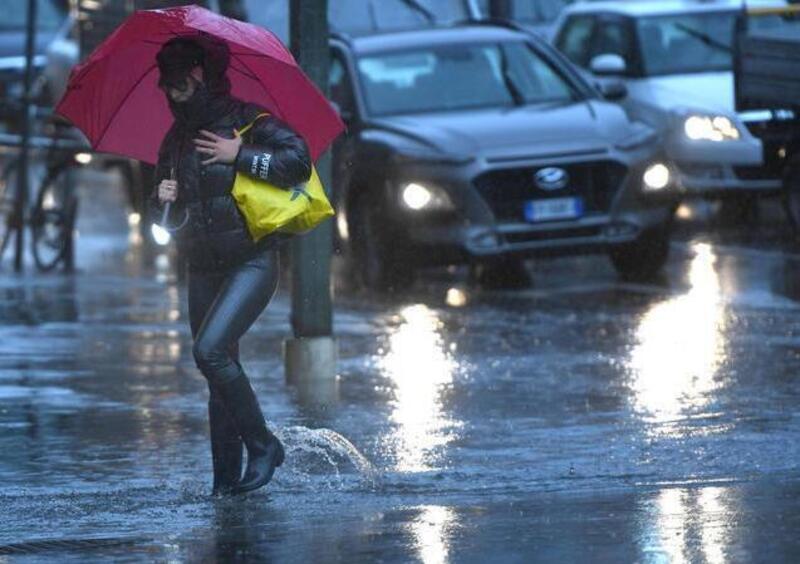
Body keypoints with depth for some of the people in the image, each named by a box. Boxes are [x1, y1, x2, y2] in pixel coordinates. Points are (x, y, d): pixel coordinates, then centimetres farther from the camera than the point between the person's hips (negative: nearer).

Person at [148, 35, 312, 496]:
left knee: (210, 350, -21)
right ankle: (227, 476, 7)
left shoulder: (248, 120, -6)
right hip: (204, 269, 7)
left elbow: (299, 161, -19)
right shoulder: (176, 139, 13)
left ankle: (263, 445, -8)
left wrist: (239, 155, -17)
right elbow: (163, 217, 20)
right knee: (221, 367, 5)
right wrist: (163, 201, -3)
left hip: (253, 262, -7)